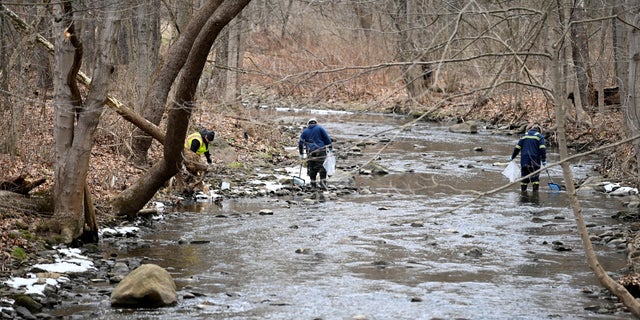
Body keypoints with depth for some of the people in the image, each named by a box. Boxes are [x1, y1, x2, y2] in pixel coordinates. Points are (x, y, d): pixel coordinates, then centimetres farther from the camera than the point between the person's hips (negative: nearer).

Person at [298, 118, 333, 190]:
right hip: (321, 151, -2)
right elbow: (327, 138, 2)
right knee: (322, 167, -3)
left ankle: (313, 184, 14)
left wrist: (301, 154, 23)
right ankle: (323, 183, -14)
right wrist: (330, 148, 7)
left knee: (312, 168, 12)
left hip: (310, 152, 2)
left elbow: (300, 143, 16)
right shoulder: (320, 128, 8)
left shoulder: (305, 131, 16)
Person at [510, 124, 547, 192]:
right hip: (534, 161, -3)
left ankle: (523, 190, 17)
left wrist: (512, 157, 20)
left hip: (524, 160, 3)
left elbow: (517, 148, 10)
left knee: (524, 176, 12)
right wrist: (544, 160, -9)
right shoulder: (539, 136, 1)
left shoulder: (524, 136, 11)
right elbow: (542, 149, -11)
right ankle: (535, 190, -1)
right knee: (535, 177, 3)